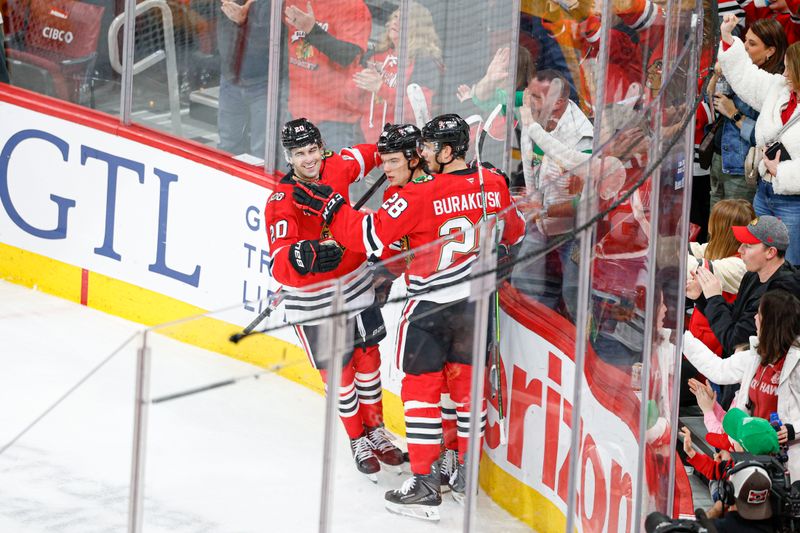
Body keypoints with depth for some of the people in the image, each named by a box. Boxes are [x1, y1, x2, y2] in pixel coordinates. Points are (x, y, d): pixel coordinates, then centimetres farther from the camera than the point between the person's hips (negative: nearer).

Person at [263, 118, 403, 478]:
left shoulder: (337, 168, -8)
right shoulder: (281, 203, -23)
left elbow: (368, 155, 13)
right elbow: (279, 265, -32)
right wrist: (301, 255, -52)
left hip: (355, 285, 4)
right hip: (312, 300, -4)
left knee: (367, 358, 14)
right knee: (338, 371, 3)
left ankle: (376, 431, 32)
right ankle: (358, 441, 22)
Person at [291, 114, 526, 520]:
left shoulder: (420, 194, -19)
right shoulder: (493, 184, -1)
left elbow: (371, 236, -18)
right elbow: (513, 234, 14)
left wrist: (329, 207, -10)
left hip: (430, 305, -6)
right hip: (475, 303, 6)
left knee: (421, 388, 3)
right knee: (466, 383, 18)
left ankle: (424, 485, 4)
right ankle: (468, 476, 26)